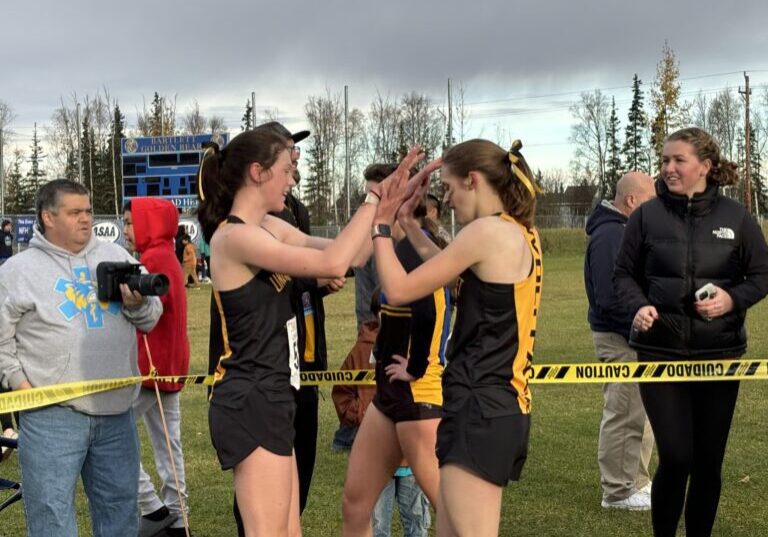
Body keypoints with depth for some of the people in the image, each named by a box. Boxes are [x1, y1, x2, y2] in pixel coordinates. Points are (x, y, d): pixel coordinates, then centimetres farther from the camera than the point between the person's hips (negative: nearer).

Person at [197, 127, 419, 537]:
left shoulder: (271, 228, 10)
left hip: (267, 401, 10)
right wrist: (374, 202, -15)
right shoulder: (234, 237, -18)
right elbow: (332, 263, -26)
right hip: (250, 404, -10)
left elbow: (350, 256, 10)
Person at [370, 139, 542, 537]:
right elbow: (455, 274, 27)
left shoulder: (488, 230, -14)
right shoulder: (521, 233, 14)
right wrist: (408, 223, 24)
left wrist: (380, 225, 2)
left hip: (480, 408, -10)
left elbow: (399, 290, -11)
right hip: (502, 405, 10)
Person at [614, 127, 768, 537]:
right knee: (675, 457, -6)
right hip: (660, 352, -1)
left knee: (709, 460, 9)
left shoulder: (735, 217, 0)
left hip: (719, 353, 2)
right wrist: (639, 305, -13)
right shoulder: (647, 215, -2)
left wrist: (734, 299, -12)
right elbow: (624, 273, 6)